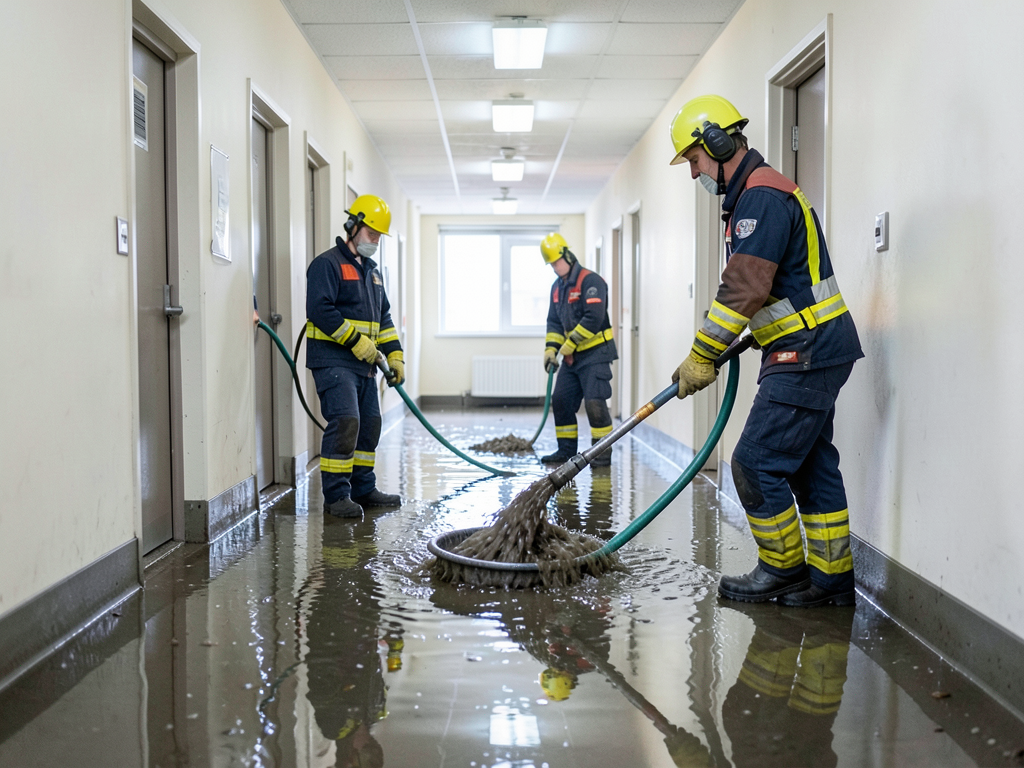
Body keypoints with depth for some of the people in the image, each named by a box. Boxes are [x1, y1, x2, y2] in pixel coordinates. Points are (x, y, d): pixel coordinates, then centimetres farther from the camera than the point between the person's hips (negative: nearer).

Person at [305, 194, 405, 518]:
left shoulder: (371, 271, 21)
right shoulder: (327, 264, -7)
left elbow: (383, 317, 24)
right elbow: (319, 309, -19)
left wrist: (394, 355, 14)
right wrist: (356, 340, -18)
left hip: (364, 364, 9)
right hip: (333, 361, -9)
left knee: (369, 424, 10)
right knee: (345, 422, -17)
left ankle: (363, 489, 21)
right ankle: (336, 495, -9)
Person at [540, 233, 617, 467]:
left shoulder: (591, 280, -14)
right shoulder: (557, 287, 14)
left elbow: (594, 319, -23)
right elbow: (554, 322, 17)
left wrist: (569, 344, -18)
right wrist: (551, 349, 3)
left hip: (595, 353, -8)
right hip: (571, 356, 8)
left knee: (594, 402, -13)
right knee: (560, 400, 7)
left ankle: (603, 452, -4)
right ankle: (566, 450, 17)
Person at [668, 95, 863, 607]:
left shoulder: (762, 195, -16)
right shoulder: (754, 195, 19)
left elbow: (744, 289, -23)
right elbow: (747, 288, 22)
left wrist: (700, 358, -17)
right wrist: (708, 353, 17)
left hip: (807, 353, -11)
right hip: (814, 351, 11)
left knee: (757, 463, -7)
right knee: (811, 465, 12)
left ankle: (783, 571, 7)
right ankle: (830, 579, 19)